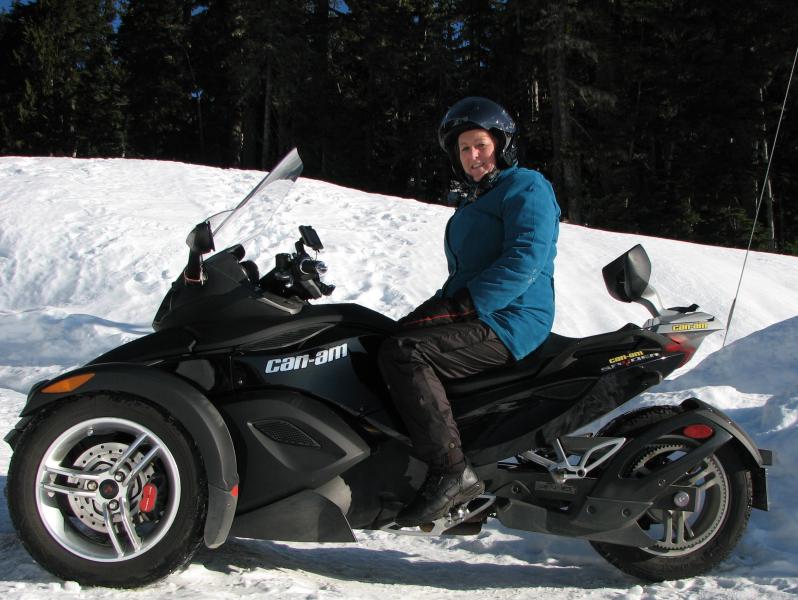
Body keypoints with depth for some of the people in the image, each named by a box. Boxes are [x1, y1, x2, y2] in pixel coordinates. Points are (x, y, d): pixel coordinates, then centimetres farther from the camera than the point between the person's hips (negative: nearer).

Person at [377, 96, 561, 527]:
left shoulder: (526, 188, -4)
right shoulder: (474, 201, 26)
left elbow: (524, 261, -20)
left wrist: (461, 304, -23)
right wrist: (441, 303, 7)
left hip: (510, 322, -11)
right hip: (476, 315, 11)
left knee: (403, 353, -28)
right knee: (382, 341, 5)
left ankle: (451, 472, -29)